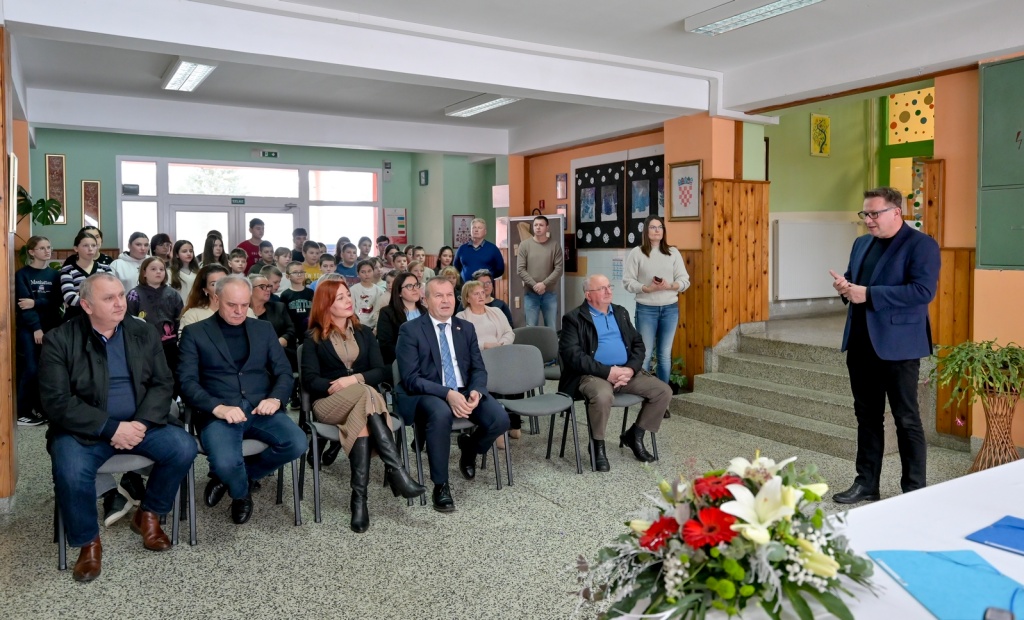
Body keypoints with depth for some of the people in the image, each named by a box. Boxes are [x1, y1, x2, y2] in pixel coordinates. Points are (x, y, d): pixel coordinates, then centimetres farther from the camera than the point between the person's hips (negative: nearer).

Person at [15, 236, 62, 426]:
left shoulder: (54, 274, 10)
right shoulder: (22, 274, 0)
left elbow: (58, 301, 0)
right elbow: (23, 303, -9)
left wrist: (36, 303, -16)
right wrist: (36, 327, -16)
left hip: (51, 327, 4)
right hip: (29, 328, -3)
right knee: (31, 369, -10)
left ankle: (41, 408, 15)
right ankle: (22, 412, 0)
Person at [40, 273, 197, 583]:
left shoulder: (144, 333, 4)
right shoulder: (59, 340, -6)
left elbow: (163, 383, 2)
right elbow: (57, 401, -12)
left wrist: (140, 423, -17)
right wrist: (111, 428, -21)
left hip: (140, 422, 3)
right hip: (85, 428, -2)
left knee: (183, 448, -21)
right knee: (71, 472, -31)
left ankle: (148, 515, 6)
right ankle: (89, 542, -2)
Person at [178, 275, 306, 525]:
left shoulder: (264, 329, 16)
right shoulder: (194, 333, 7)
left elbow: (284, 372, 11)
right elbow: (187, 382, -2)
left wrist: (276, 399, -11)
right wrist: (217, 407, -19)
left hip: (260, 409, 3)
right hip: (218, 413, -3)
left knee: (297, 443, -24)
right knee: (225, 462, -32)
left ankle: (229, 476, 4)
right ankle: (241, 492, 9)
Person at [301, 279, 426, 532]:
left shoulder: (364, 333, 16)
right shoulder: (314, 338, 8)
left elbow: (382, 371, 5)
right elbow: (310, 380, -4)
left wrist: (354, 379, -14)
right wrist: (335, 387, -21)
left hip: (361, 401, 3)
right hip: (328, 403, -3)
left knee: (361, 416, -36)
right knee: (366, 394, -36)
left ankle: (359, 496, -42)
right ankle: (397, 472, -45)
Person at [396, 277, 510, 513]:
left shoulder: (466, 328, 12)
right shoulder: (410, 330, -3)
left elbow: (479, 369, 9)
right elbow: (411, 378, -11)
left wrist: (476, 391, -16)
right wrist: (447, 394, -25)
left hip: (466, 391, 4)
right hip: (430, 395, -4)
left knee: (500, 419, -23)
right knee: (441, 414, -39)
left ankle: (469, 448, 14)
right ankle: (440, 485, -19)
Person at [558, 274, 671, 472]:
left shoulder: (621, 313, 16)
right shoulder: (574, 318, -2)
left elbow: (638, 344, 13)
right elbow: (572, 355, -14)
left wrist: (630, 369, -8)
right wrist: (607, 372, -20)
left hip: (626, 371, 6)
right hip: (593, 374, -6)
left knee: (663, 391, -8)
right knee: (602, 395, -37)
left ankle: (634, 435, 11)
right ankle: (598, 445, -10)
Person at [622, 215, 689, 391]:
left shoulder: (673, 252, 7)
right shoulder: (636, 253, -1)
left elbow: (685, 280, 5)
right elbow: (628, 281, -5)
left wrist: (669, 286, -14)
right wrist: (647, 288, -18)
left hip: (670, 309, 3)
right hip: (646, 309, -3)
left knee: (665, 355, 10)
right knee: (644, 353, -2)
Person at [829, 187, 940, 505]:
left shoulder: (921, 244, -9)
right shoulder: (861, 243, 14)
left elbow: (923, 290, -21)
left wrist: (868, 294, -23)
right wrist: (845, 286, -3)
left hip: (897, 345, -7)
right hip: (860, 343, 7)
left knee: (907, 420, 3)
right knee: (867, 416, 14)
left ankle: (914, 490, 15)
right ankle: (866, 483, 24)